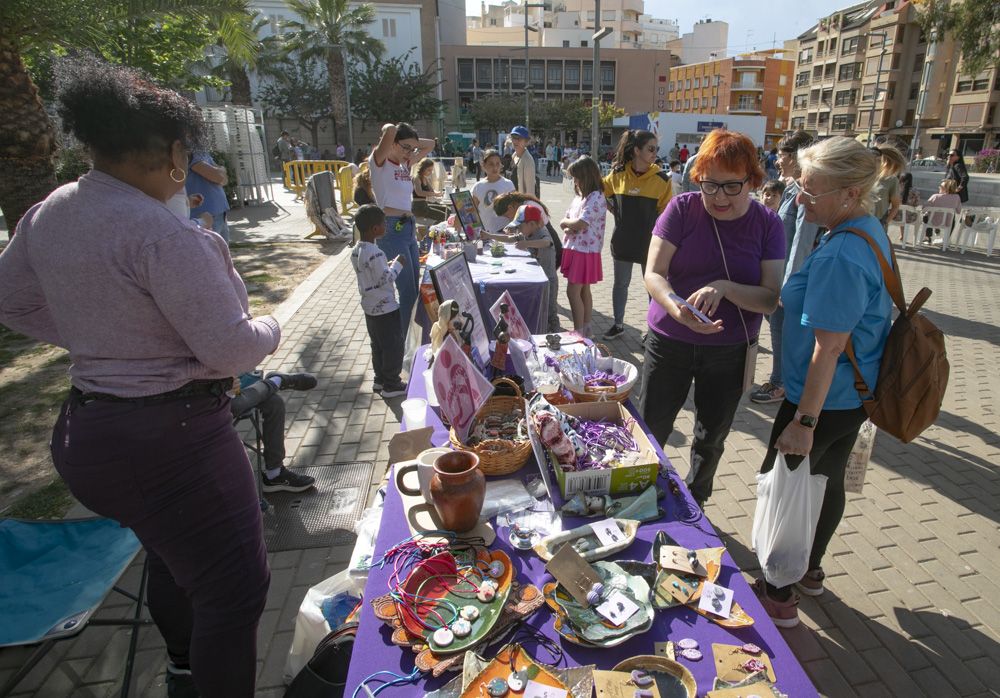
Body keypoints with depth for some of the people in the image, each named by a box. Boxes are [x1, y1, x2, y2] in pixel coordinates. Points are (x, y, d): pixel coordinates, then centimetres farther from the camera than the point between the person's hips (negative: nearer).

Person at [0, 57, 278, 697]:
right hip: (171, 437, -10)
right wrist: (270, 328, -3)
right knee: (234, 589, 5)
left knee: (174, 558, 32)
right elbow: (231, 348, -23)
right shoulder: (162, 233, -24)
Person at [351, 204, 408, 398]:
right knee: (394, 346, 4)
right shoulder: (375, 253, -25)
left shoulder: (355, 251, 3)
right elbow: (385, 279, -23)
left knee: (378, 345, 20)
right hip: (385, 309, -9)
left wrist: (387, 266, 9)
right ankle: (391, 385, 13)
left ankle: (380, 379, 31)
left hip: (369, 307, 9)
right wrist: (398, 264, -12)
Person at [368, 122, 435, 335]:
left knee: (413, 290, 13)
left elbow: (430, 144, 23)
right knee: (408, 291, -8)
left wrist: (410, 144, 10)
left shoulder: (405, 163, 13)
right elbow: (390, 130, -24)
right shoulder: (379, 162, -8)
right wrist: (390, 134, -2)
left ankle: (411, 338, 26)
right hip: (391, 230, -8)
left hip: (409, 229, 8)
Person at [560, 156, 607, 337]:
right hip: (574, 249, 9)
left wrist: (564, 222, -6)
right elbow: (566, 219, 13)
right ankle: (585, 329, 25)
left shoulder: (596, 197, -15)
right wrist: (568, 228, -9)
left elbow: (580, 223, -24)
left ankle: (579, 331, 1)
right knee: (583, 291, 15)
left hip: (585, 251, -9)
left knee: (573, 291, -8)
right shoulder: (579, 197, 13)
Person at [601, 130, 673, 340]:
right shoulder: (617, 174, -4)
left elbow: (666, 212, -3)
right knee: (620, 284, 14)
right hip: (623, 240, 2)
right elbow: (601, 192, 14)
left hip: (649, 242, -2)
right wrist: (616, 212, 6)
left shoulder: (661, 179, -7)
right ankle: (618, 324, 29)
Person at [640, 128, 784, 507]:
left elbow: (771, 298, -11)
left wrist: (723, 287, -30)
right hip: (669, 344, -1)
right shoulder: (682, 209, -9)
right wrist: (678, 309, -35)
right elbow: (653, 273, -15)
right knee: (650, 433, 7)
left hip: (730, 352, 2)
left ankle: (694, 504, 44)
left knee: (711, 440, 18)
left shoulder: (767, 224, -6)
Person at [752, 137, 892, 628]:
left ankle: (779, 596, 24)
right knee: (828, 481, 23)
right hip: (855, 395, 10)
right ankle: (810, 571, 45)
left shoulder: (840, 257, -28)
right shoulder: (870, 229, 3)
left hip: (824, 399, -10)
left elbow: (829, 348, -27)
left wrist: (805, 420, -22)